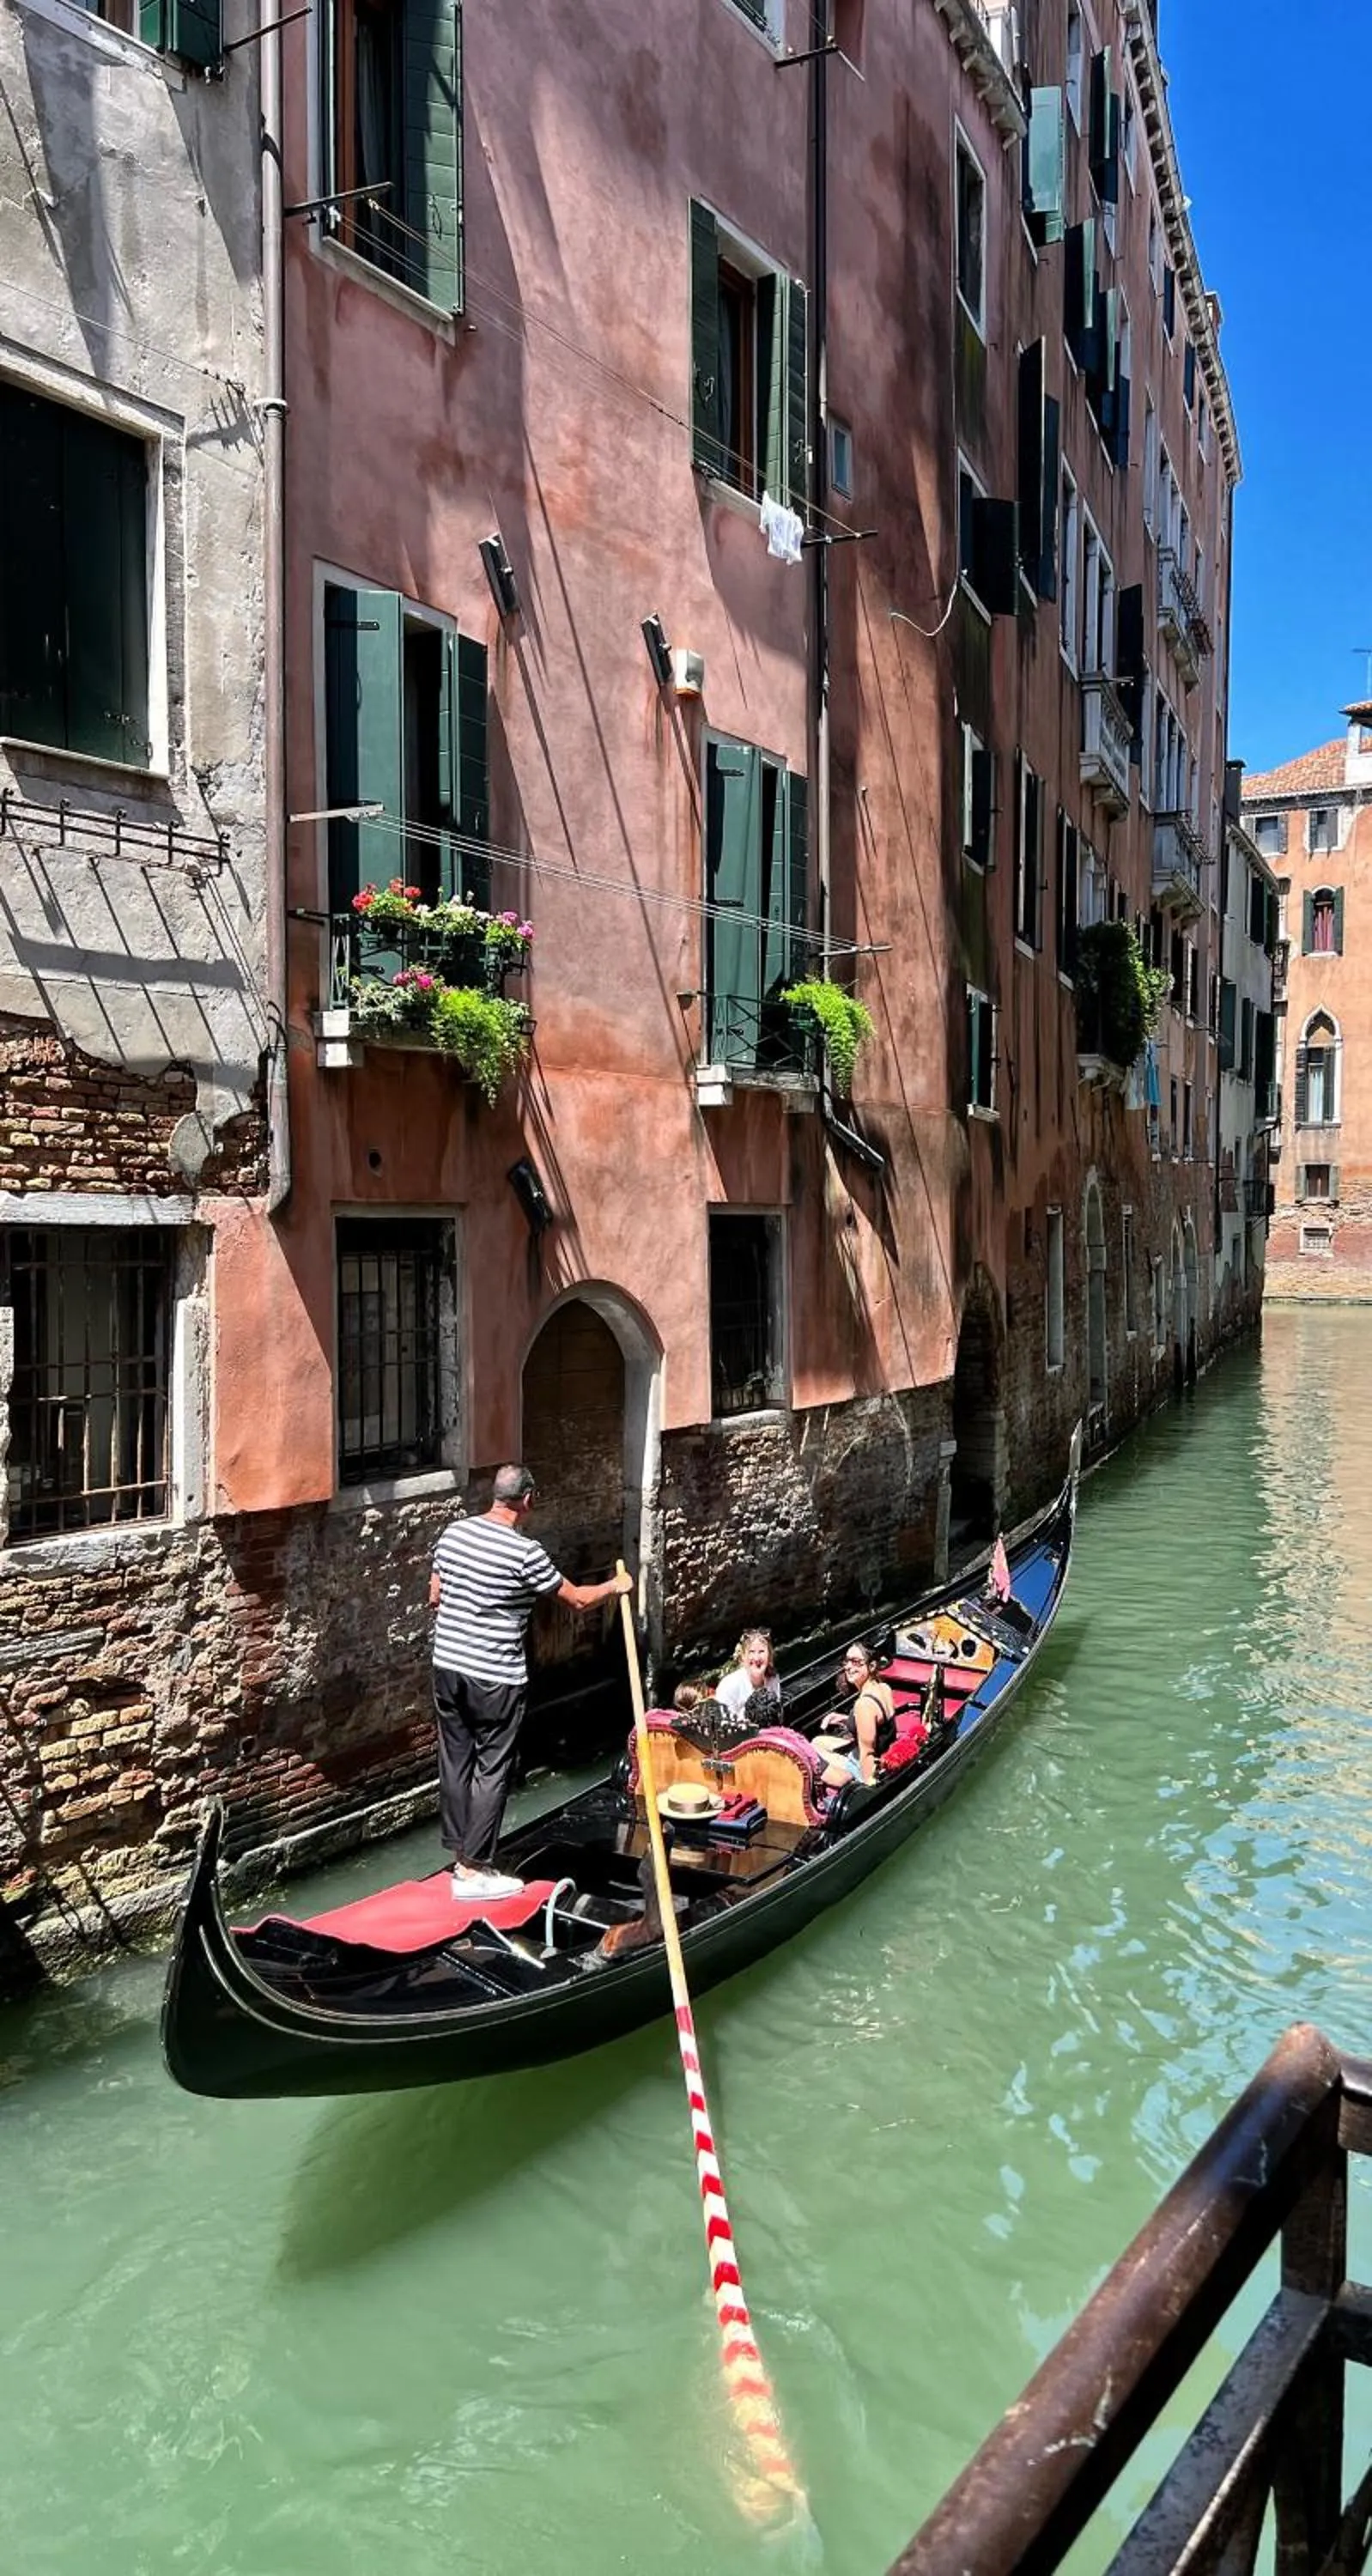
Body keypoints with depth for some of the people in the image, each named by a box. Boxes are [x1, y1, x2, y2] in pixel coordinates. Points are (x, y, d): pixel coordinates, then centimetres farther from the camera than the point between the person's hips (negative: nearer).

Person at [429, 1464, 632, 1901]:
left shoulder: (453, 1533, 1)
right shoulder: (525, 1552, -17)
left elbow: (434, 1597, 12)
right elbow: (577, 1599, -8)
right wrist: (615, 1587, 10)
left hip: (447, 1666, 7)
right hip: (495, 1679, -7)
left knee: (456, 1760, 15)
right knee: (491, 1771, 4)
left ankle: (461, 1852, 26)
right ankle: (472, 1870, 8)